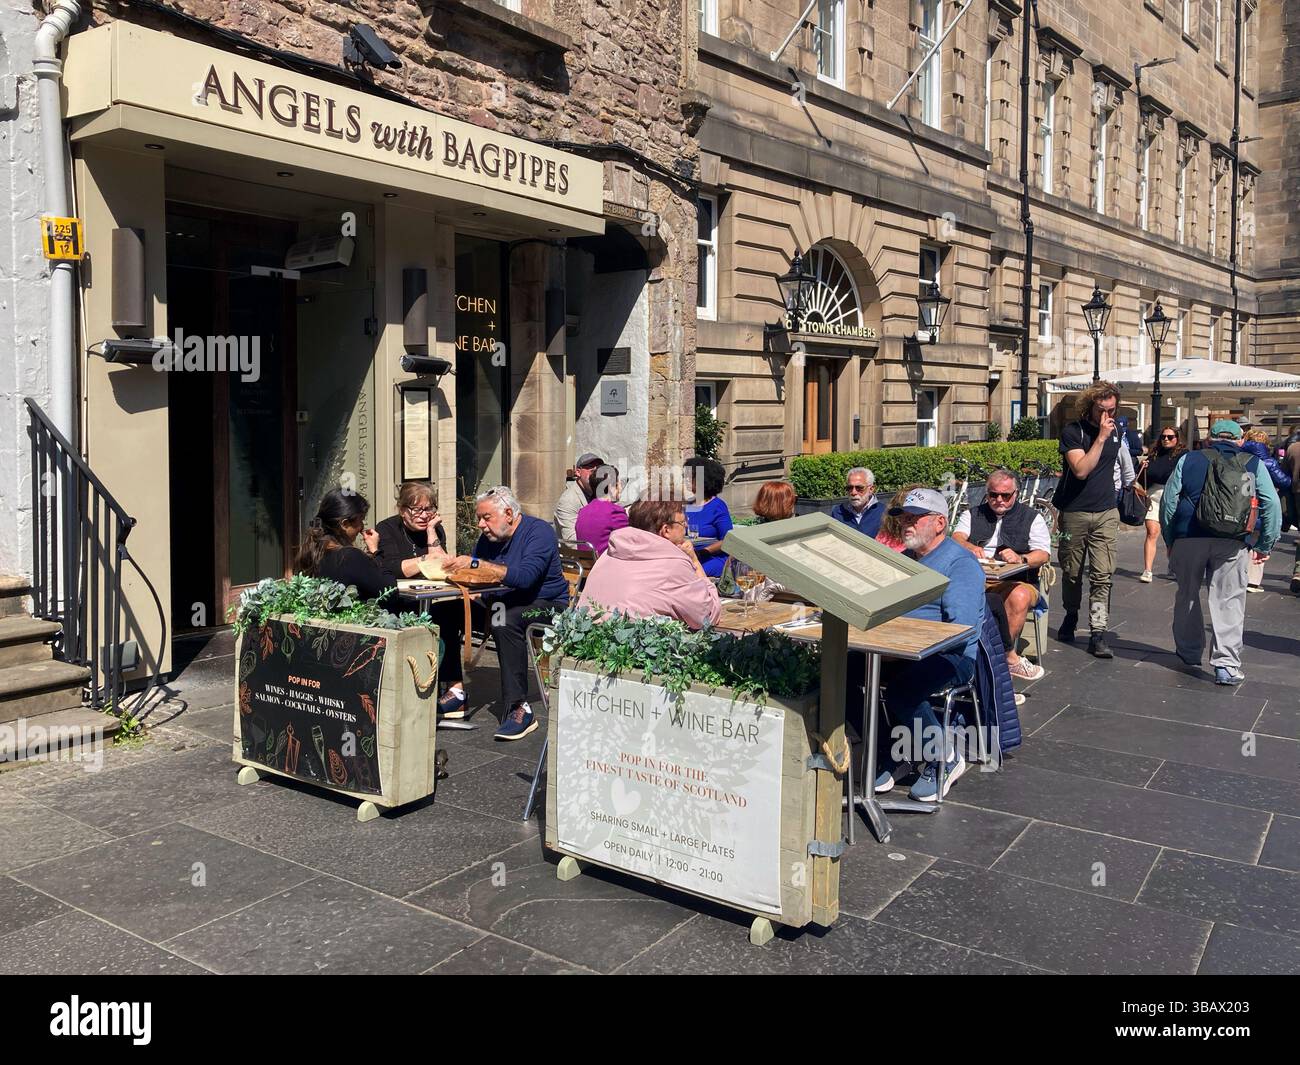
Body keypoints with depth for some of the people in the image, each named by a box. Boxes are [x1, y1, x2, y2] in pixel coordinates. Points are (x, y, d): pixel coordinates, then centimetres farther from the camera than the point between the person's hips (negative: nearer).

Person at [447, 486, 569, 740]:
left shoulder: (539, 531, -15)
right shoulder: (488, 537, 9)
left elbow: (524, 577, -31)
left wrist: (476, 563, -32)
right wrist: (450, 567, -13)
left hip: (545, 605, -7)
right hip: (501, 603, 7)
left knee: (506, 621, -38)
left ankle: (519, 708, -34)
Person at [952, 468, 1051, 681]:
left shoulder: (1031, 517, 16)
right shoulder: (973, 515, 24)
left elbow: (1043, 554, 2)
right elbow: (956, 537, 4)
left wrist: (1020, 559, -21)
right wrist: (970, 547, -20)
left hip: (1015, 582, -2)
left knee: (1019, 596, -39)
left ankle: (1005, 655, -26)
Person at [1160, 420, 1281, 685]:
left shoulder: (1188, 460, 10)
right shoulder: (1253, 464, 11)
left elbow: (1168, 500, 6)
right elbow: (1272, 504, 5)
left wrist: (1169, 540, 13)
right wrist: (1265, 544, 8)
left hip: (1189, 538, 1)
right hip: (1233, 543, -1)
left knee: (1187, 594, 16)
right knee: (1229, 600, 2)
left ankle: (1189, 652, 28)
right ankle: (1226, 664, -4)